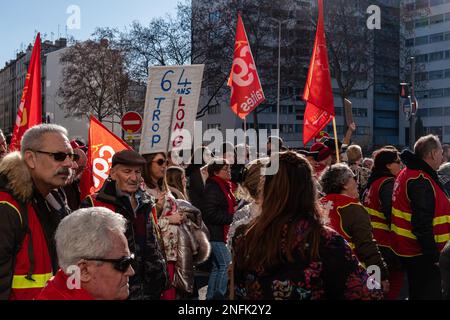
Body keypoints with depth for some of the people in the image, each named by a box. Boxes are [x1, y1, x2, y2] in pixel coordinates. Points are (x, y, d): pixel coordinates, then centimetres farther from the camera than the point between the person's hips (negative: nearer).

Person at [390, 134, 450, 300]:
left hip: (410, 250, 10)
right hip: (422, 255, -10)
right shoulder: (421, 181, -20)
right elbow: (422, 224, -26)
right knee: (431, 294, -4)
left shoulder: (408, 174, 13)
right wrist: (434, 256, -23)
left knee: (417, 293, 19)